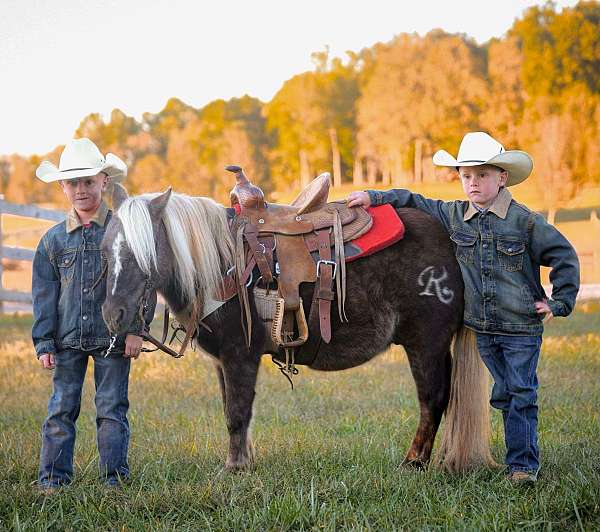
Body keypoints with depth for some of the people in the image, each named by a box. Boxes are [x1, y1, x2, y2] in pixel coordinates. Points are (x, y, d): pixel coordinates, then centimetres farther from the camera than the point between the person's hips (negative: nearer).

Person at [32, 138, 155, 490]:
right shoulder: (54, 239, 6)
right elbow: (44, 294, 7)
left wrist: (136, 329, -7)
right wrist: (44, 342, 1)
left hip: (113, 338, -2)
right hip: (67, 340, 2)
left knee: (112, 408, 3)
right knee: (61, 408, 3)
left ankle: (115, 477, 10)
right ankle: (53, 476, 10)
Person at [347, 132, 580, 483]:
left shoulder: (524, 221, -10)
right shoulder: (454, 216, 3)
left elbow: (564, 257, -3)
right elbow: (415, 203, 12)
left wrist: (559, 303, -5)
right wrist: (374, 198, 0)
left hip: (522, 326, -4)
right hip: (482, 327, 5)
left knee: (522, 395, -1)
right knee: (503, 395, 11)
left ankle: (524, 464, 5)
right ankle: (522, 455, 22)